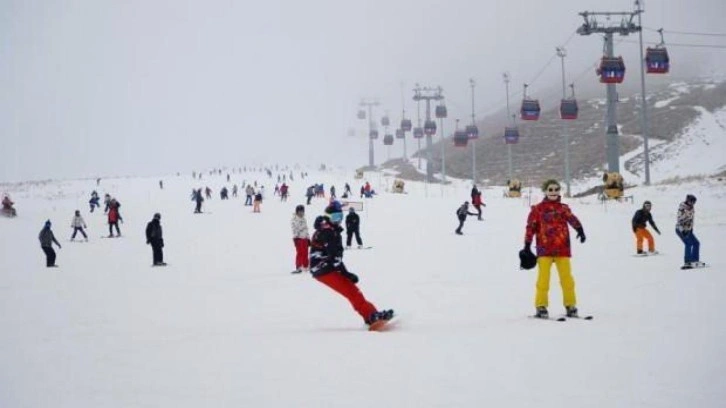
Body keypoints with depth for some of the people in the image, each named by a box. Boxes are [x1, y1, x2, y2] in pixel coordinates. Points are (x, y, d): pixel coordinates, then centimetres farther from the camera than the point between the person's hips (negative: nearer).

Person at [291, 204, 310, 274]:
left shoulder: (304, 219, 19)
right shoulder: (295, 219, -5)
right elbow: (294, 229, -13)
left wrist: (308, 238, 22)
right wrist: (295, 237, -21)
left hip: (305, 238, 7)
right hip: (299, 238, -7)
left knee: (305, 253, 9)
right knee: (299, 252, -11)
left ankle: (306, 266, 17)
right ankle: (298, 267, -10)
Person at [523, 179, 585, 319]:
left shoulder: (563, 208, 10)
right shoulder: (538, 209, 6)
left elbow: (572, 218, -9)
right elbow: (531, 227, 5)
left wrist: (580, 229, -27)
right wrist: (527, 245, -1)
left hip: (562, 249, 2)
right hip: (544, 249, -2)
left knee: (566, 278, 1)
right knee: (543, 278, -3)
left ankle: (570, 305, 9)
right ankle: (541, 307, 4)